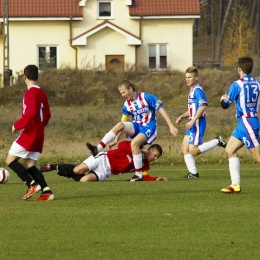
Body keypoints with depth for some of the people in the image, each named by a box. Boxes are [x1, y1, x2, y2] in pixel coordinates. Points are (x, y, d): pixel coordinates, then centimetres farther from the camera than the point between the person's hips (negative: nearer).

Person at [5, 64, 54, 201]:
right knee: (29, 165, 8)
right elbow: (47, 115, 18)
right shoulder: (41, 93, 14)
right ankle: (46, 191, -6)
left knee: (10, 160, -4)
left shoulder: (31, 92, -13)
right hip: (38, 135, 9)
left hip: (29, 134, -9)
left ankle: (32, 184, -15)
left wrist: (17, 125, -15)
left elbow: (31, 113, -25)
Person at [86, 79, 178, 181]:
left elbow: (161, 110, -12)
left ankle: (139, 175, -25)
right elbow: (124, 124, 13)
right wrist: (116, 139, 6)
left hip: (149, 127, -6)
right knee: (119, 125, -22)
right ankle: (98, 149, -29)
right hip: (136, 127, 6)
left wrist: (171, 126, -16)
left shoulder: (146, 97, -12)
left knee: (134, 143, -33)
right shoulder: (127, 105, 6)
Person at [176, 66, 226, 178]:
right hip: (193, 124, 10)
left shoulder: (198, 90, -13)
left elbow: (203, 105, -25)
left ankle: (217, 141, -4)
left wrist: (192, 121, -27)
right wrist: (182, 116, 11)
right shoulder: (192, 90, 18)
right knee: (184, 148, 5)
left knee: (193, 151, -12)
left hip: (198, 123, -10)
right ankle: (193, 172, 6)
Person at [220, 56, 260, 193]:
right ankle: (235, 184, 10)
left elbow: (225, 104, -10)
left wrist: (223, 99, 14)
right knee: (230, 150, 13)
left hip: (246, 123, -8)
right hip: (243, 123, 8)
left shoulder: (237, 85, -14)